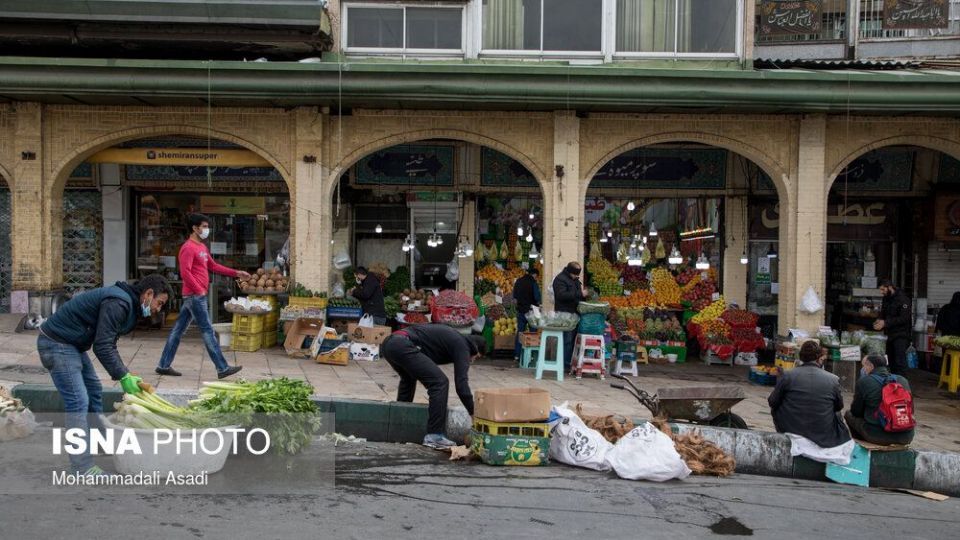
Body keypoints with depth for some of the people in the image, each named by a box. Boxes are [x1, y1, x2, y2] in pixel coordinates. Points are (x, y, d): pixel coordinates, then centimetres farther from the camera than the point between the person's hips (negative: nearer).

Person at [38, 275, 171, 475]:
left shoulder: (127, 303, 10)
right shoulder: (118, 303, -23)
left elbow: (109, 345, 13)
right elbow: (102, 346, -25)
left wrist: (126, 374, 3)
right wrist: (123, 377, -19)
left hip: (73, 345, 11)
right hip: (57, 344, -11)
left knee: (94, 391, 19)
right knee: (78, 402, -14)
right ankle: (84, 469, -13)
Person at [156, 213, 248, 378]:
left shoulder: (202, 247, 16)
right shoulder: (188, 248, -14)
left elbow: (213, 266, 22)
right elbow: (185, 272, -21)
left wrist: (236, 273, 16)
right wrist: (199, 290, -20)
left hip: (194, 296, 10)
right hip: (195, 296, -10)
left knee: (178, 329, 12)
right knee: (208, 331, -8)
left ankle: (164, 365, 18)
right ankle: (222, 368, -6)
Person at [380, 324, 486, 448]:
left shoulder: (451, 337, 31)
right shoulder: (461, 345, 6)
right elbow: (461, 383, -4)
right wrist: (473, 413, 3)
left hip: (388, 342, 10)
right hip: (403, 346, -10)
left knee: (408, 378, 36)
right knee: (440, 382, -6)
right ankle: (434, 436, -5)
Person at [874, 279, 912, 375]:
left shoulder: (902, 299, -13)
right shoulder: (886, 299, 11)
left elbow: (904, 318, -19)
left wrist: (885, 323, -22)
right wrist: (880, 320, -2)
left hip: (900, 335, -7)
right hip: (889, 334, 8)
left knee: (900, 361, -11)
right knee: (891, 359, 9)